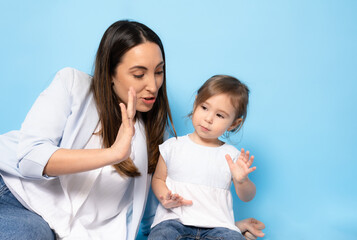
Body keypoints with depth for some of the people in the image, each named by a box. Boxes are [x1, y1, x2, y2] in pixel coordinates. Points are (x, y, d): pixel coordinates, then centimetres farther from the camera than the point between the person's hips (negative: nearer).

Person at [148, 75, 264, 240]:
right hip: (174, 219, -1)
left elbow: (247, 197, 10)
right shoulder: (173, 146, 7)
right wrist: (165, 198, -7)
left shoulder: (232, 156, 5)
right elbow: (158, 178, 14)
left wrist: (241, 181, -13)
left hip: (216, 224, 1)